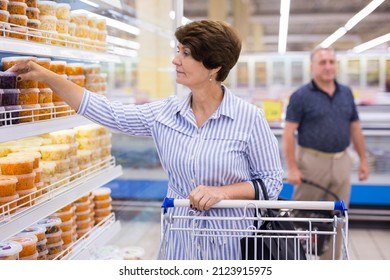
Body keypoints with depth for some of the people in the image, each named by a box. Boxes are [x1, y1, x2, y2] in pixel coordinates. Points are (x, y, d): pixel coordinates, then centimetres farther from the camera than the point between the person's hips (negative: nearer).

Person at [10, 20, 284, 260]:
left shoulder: (249, 118, -13)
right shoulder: (165, 113, -2)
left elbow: (272, 181, -7)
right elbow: (108, 112, 0)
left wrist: (222, 191, -22)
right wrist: (46, 75, -2)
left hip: (230, 245, -3)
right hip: (179, 242, 4)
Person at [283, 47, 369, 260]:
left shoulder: (346, 93, 9)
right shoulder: (301, 96, -7)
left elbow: (355, 128, 14)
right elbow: (288, 133, -11)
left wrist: (363, 160, 11)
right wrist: (292, 168, -17)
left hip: (341, 162, 5)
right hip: (312, 162, -5)